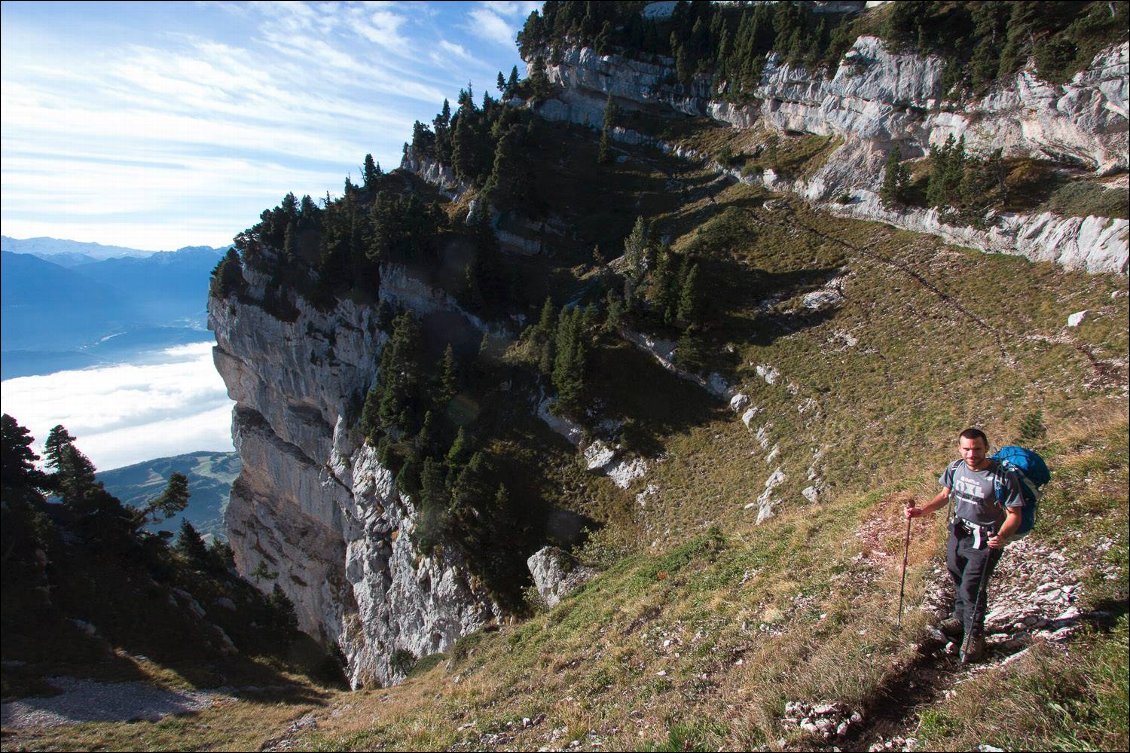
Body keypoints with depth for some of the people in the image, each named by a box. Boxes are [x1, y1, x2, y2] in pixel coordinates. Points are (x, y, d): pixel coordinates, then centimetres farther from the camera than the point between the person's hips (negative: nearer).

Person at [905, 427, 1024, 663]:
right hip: (958, 533, 6)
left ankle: (974, 636, 17)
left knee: (972, 588, -5)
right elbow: (945, 495, 10)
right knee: (958, 580, 22)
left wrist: (1001, 536, -36)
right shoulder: (955, 468, -6)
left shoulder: (1003, 478, -23)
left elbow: (1014, 515, -19)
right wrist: (921, 511, -3)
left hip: (984, 542, -6)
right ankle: (961, 619, 46)